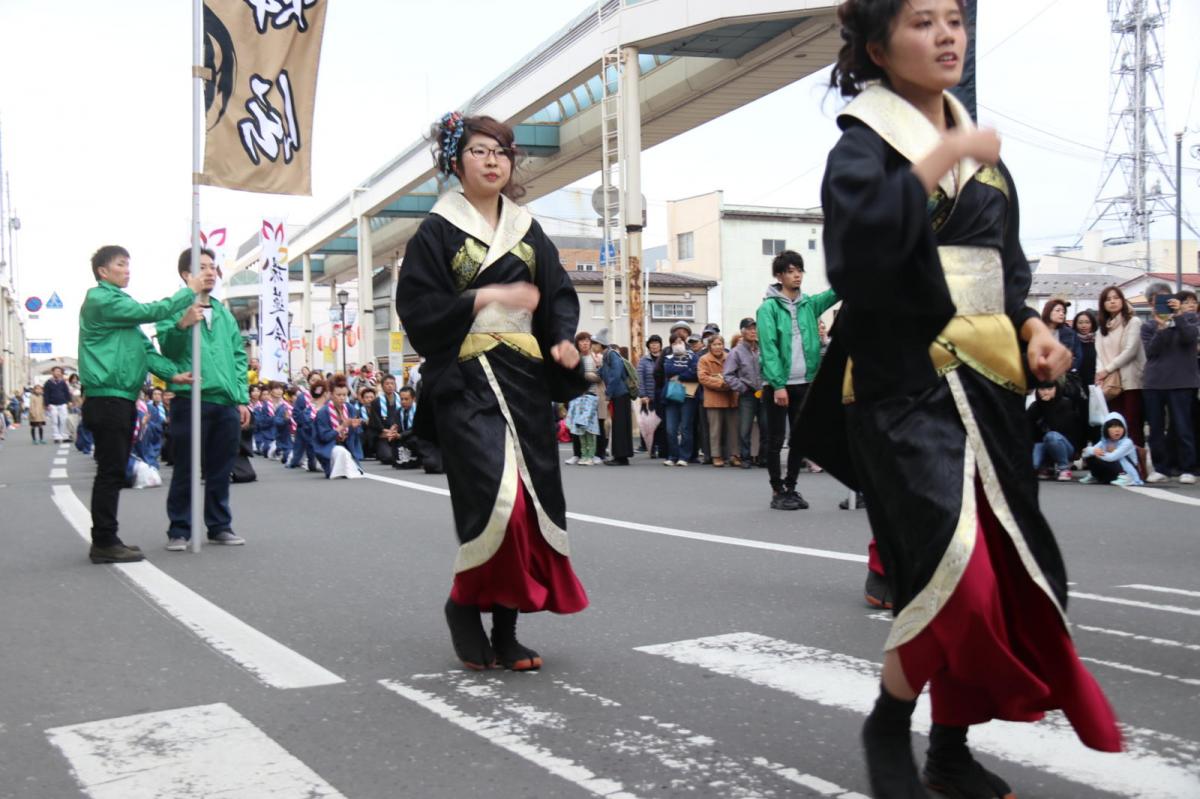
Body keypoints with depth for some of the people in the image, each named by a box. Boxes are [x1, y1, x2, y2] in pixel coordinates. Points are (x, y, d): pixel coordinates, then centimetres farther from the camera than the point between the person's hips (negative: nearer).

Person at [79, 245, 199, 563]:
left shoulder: (119, 304, 21)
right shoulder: (100, 300, -7)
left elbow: (144, 347, 13)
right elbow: (151, 312, -15)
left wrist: (172, 373, 0)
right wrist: (189, 292, -5)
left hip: (122, 398, 10)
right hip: (107, 398, -10)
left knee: (114, 471, 11)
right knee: (111, 471, -8)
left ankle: (106, 541, 17)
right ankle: (104, 542, -4)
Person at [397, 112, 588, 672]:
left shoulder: (528, 233, 17)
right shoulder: (437, 232, 3)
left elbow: (560, 297, 14)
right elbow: (417, 306, -5)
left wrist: (564, 341, -5)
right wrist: (486, 297, -14)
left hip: (525, 381, 5)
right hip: (467, 380, -5)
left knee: (531, 502, 0)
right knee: (496, 495, -20)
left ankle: (505, 628, 11)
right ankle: (464, 604, 5)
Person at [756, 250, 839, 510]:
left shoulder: (808, 304, 10)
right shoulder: (768, 307, -6)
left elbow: (833, 294, -5)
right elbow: (768, 347, -13)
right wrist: (778, 385, -19)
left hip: (804, 383, 5)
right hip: (778, 384, -5)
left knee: (800, 438, 11)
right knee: (776, 439, 3)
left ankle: (791, 487, 23)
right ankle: (777, 492, 11)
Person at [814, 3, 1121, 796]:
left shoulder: (983, 151, 17)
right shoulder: (865, 144, -3)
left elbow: (1006, 269, 20)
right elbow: (859, 234, -24)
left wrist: (1033, 329, 3)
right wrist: (941, 159, -20)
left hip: (985, 383, 7)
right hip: (906, 386, -7)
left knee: (998, 570, 6)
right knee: (952, 569, -17)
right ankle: (889, 724, 8)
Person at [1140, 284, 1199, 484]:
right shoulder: (1147, 326, 10)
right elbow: (1150, 351, -5)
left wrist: (1178, 314, -19)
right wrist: (1161, 327, -16)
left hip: (1181, 381, -3)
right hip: (1153, 383, 3)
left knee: (1182, 427, -4)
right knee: (1156, 429, 5)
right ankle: (1161, 468, 14)